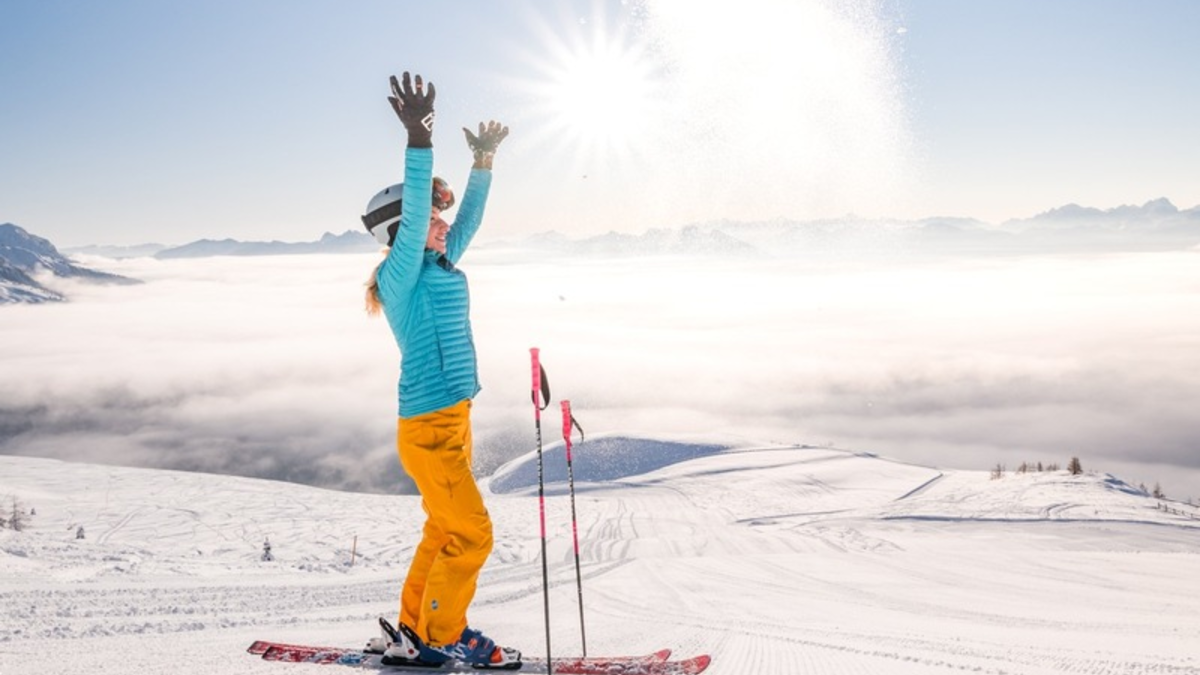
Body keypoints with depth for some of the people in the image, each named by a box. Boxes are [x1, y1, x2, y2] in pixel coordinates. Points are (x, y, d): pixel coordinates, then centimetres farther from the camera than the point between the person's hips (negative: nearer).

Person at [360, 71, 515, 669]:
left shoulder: (439, 267, 11)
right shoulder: (404, 273, -13)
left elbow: (470, 217, 22)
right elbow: (414, 215, -28)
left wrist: (484, 161, 25)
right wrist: (419, 140, -34)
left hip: (452, 418, 9)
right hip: (428, 425, -9)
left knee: (444, 529, 16)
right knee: (470, 533, -2)